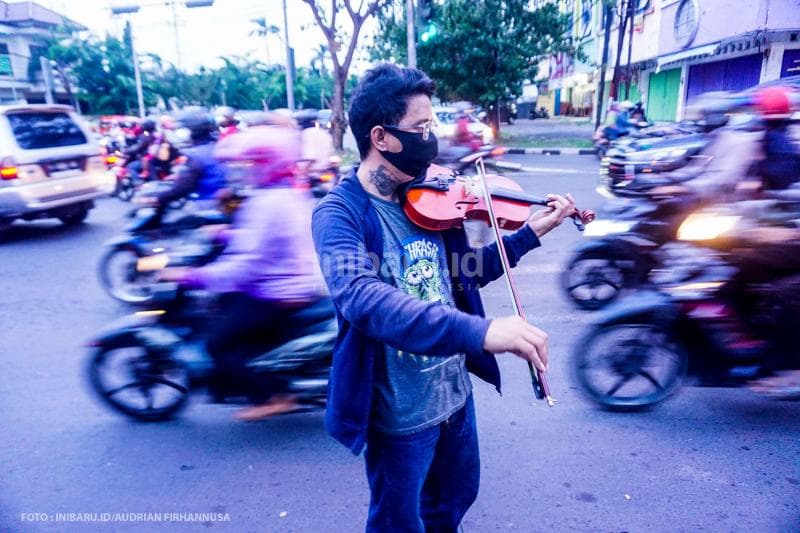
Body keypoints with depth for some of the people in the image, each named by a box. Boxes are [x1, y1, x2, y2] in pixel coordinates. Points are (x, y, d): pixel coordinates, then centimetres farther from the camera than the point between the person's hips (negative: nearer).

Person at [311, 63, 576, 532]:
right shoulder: (339, 214, -21)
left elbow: (466, 274, 10)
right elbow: (361, 297, -40)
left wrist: (530, 233, 2)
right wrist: (478, 331, -49)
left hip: (455, 391, 6)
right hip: (400, 412, -6)